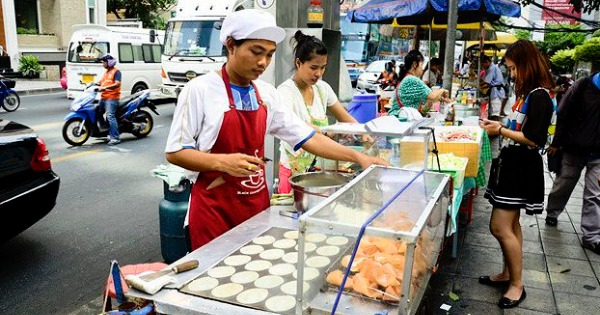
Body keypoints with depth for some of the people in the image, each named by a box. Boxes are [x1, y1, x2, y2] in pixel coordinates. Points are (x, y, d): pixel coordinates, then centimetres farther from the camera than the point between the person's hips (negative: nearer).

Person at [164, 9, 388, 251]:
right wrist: (223, 162, -25)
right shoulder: (200, 90, -11)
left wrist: (357, 156, -3)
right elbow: (175, 152, -10)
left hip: (258, 204, 5)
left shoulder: (267, 94, 5)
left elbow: (307, 138, 5)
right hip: (214, 208, -5)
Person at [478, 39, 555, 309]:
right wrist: (499, 126, 9)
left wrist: (501, 131, -12)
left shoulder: (539, 96, -16)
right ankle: (508, 274, 28)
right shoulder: (527, 93, 13)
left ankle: (517, 285, 7)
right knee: (510, 224, 16)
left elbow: (533, 140, -21)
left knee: (500, 227, -8)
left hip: (521, 167, -10)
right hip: (512, 162, 10)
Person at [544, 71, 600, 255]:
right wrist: (556, 143, -2)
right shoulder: (583, 86, -9)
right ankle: (552, 214, 39)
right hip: (573, 149, 0)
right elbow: (563, 115, -4)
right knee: (563, 185, 16)